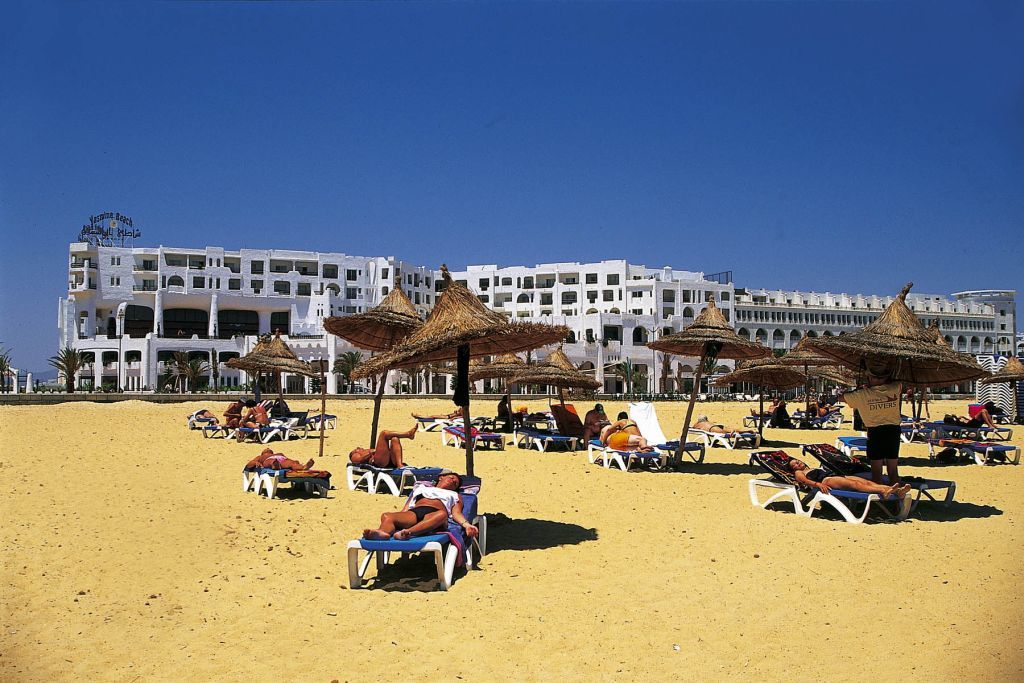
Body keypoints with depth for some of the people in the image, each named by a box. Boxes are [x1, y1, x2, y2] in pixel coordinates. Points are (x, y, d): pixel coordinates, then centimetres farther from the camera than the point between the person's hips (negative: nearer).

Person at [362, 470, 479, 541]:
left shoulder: (455, 495, 38)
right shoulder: (422, 487, 40)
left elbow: (457, 513, 17)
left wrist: (466, 525, -6)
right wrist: (395, 521, 9)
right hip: (414, 513, 2)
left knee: (442, 514, -41)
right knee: (387, 516, -30)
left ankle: (407, 533, -63)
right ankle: (382, 533, -64)